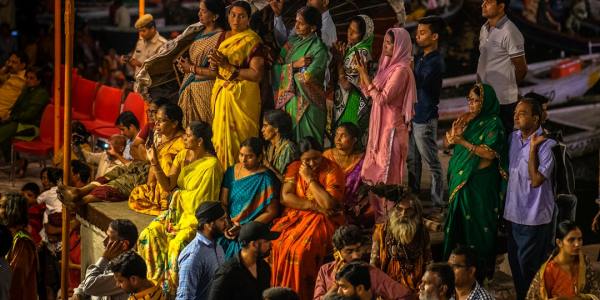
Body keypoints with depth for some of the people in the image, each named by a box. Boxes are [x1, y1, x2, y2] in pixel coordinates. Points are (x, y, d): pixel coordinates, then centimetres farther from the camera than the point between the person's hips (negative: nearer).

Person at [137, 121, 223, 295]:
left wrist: (179, 194, -8)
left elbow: (202, 202, -17)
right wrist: (155, 163, -9)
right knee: (149, 235, -12)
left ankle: (173, 288, -9)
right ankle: (156, 281, 1)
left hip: (198, 215, -7)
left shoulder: (211, 164, -16)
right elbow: (168, 185, 1)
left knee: (177, 244, -28)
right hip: (178, 210, 7)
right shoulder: (183, 156, 6)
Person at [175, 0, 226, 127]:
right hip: (190, 90, 8)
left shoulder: (220, 37, -14)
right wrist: (184, 65, 2)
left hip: (205, 91, -8)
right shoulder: (200, 33, 11)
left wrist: (192, 68, -10)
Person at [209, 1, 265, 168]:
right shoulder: (225, 38, 14)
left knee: (237, 139, -9)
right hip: (222, 94, 7)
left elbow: (256, 74, -15)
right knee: (222, 136, 4)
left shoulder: (252, 41, -7)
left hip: (242, 96, -7)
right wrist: (214, 64, -3)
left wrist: (229, 67, -17)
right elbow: (215, 72, 20)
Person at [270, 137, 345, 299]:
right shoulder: (294, 168, 7)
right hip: (295, 216, 4)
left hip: (321, 219, -4)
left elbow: (328, 204, -18)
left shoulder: (332, 170, -6)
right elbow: (285, 197, -4)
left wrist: (309, 179, -12)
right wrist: (315, 206, -13)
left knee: (301, 249, -31)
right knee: (274, 243, -23)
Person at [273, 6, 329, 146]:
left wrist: (288, 69, -2)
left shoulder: (319, 49, -8)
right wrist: (294, 65, -10)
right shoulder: (292, 42, 10)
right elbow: (277, 67, 5)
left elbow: (307, 77, -17)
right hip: (288, 99, 6)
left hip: (307, 103, -6)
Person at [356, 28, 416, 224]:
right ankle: (379, 214, 20)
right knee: (376, 170, 12)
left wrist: (365, 75, -17)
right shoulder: (389, 66, 11)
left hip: (392, 128, -9)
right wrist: (362, 71, 4)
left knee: (387, 173, -4)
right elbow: (368, 92, 16)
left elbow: (382, 98, -21)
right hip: (380, 127, 9)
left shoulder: (401, 70, -16)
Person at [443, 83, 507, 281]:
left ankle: (480, 269, 10)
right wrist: (456, 129, -13)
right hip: (461, 179, 7)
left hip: (481, 181, -7)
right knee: (459, 219, 13)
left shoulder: (493, 124, -12)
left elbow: (490, 153, -21)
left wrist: (464, 142, -22)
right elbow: (447, 143, 8)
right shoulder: (468, 119, 9)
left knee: (477, 223, 0)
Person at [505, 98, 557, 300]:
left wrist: (533, 148, -25)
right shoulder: (513, 138, 5)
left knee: (528, 267, -1)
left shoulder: (546, 145, -17)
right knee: (515, 261, 17)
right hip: (514, 213, 7)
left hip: (534, 217, -7)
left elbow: (536, 180, -25)